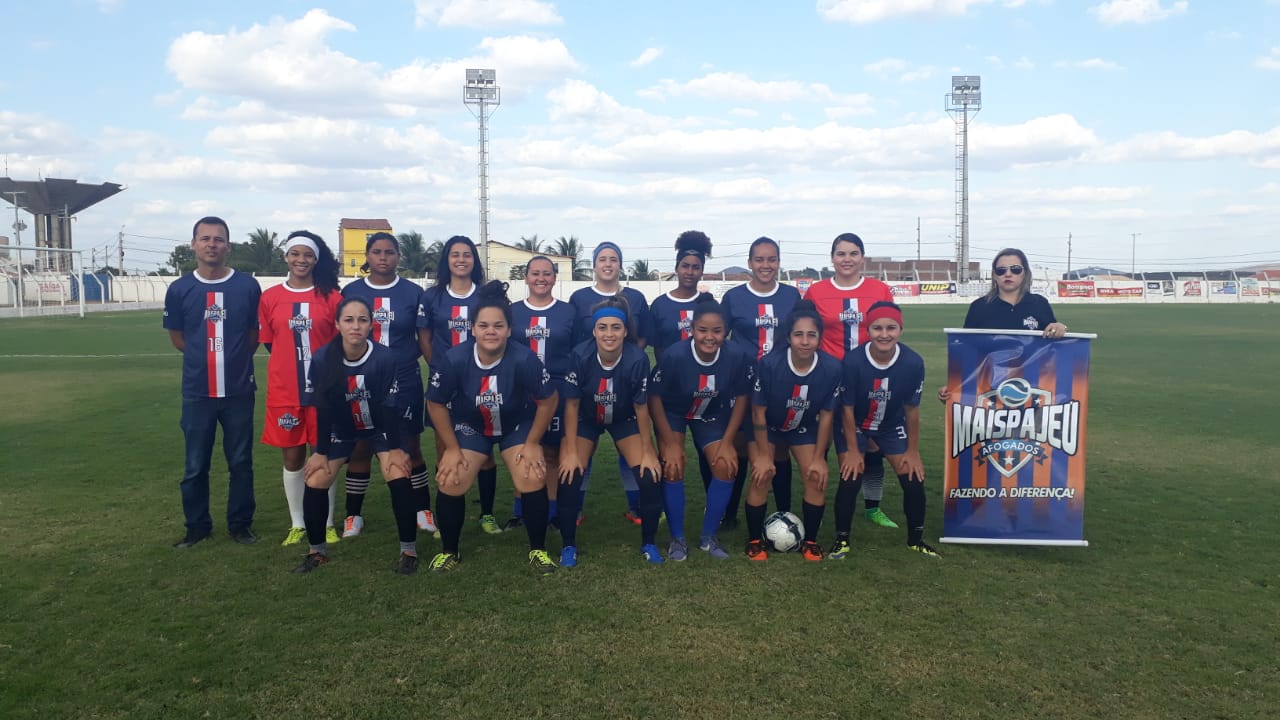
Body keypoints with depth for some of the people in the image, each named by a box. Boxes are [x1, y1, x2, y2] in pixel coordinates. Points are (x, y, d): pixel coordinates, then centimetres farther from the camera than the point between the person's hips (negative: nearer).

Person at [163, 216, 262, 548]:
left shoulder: (248, 286, -3)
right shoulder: (179, 290, -1)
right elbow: (177, 337, 10)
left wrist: (235, 359, 4)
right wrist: (206, 358, 6)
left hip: (239, 390, 0)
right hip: (197, 392, 1)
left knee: (241, 462, 9)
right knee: (195, 465, 9)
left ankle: (240, 524, 23)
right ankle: (197, 526, 25)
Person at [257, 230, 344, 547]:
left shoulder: (331, 297, -2)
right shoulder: (270, 298, 2)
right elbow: (269, 344, 9)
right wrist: (291, 365, 3)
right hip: (284, 392, 1)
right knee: (292, 459, 10)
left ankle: (327, 524, 20)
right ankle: (297, 524, 24)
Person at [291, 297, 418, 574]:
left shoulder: (387, 358, -29)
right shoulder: (322, 359, -22)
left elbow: (391, 405, -21)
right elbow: (323, 408, -13)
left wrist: (396, 448, -17)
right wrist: (321, 452, -8)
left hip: (382, 427, -2)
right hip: (341, 429, 2)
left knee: (399, 478, -21)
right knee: (315, 483, -7)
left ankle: (409, 550, -5)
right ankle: (317, 551, 15)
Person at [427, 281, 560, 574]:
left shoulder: (524, 359, -32)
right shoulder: (453, 360, -28)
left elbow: (547, 400, -16)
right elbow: (436, 404, -11)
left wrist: (532, 443, -10)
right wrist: (451, 448, -8)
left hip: (518, 425, -1)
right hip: (470, 426, 1)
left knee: (532, 480, -16)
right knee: (450, 482, -10)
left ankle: (538, 550, 8)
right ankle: (450, 551, 16)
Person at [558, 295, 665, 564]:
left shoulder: (638, 359, -29)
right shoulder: (580, 355, -29)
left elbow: (641, 407, -15)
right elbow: (572, 404, -16)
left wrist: (648, 452, -10)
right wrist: (571, 452, -16)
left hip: (624, 419, 0)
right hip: (586, 420, 0)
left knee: (651, 475, -15)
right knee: (568, 475, -17)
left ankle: (649, 543, 8)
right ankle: (569, 545, 6)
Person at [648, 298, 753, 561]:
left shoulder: (736, 358, -27)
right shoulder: (674, 356, -34)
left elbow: (740, 398, -10)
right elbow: (654, 397, -21)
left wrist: (727, 442, -12)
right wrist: (670, 443, -19)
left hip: (712, 415, 2)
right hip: (673, 413, -2)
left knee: (726, 467, -12)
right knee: (673, 467, -19)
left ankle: (708, 537, 9)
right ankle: (677, 539, 2)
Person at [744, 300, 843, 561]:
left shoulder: (832, 368, -26)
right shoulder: (770, 364, -32)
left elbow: (826, 415, -12)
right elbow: (759, 412, -19)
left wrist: (819, 458, -8)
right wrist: (763, 455, -15)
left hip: (805, 429, 2)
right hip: (768, 428, -2)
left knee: (817, 478, -8)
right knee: (761, 476, -13)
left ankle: (810, 541, 12)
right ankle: (754, 540, 7)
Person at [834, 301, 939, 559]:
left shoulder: (913, 363, -25)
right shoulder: (852, 361, -31)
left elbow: (912, 409, -10)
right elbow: (848, 408, -18)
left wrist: (913, 451, -3)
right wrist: (853, 450, -13)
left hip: (893, 427, 2)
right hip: (857, 427, -2)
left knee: (914, 481, -1)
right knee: (849, 480, -12)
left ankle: (916, 539, 21)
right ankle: (842, 539, 8)